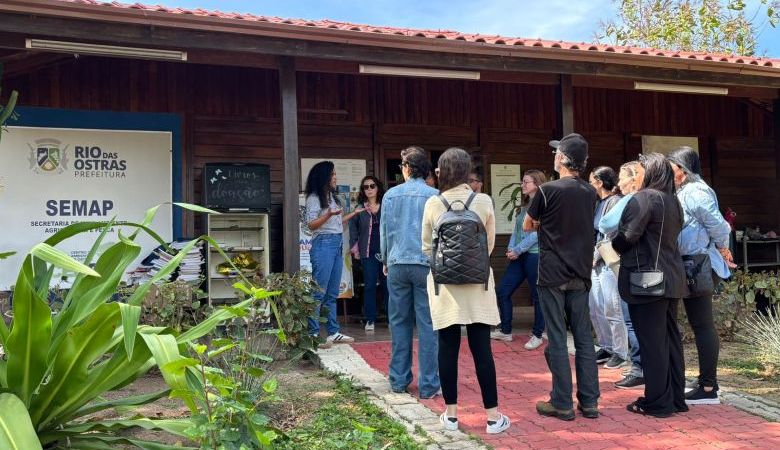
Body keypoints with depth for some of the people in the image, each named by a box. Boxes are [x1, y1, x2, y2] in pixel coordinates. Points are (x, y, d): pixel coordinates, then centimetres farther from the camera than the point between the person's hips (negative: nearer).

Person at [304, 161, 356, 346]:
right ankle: (313, 333, -4)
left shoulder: (331, 196, 19)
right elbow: (311, 224, -11)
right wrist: (329, 214, -24)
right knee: (319, 291, -8)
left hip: (336, 244, 9)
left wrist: (354, 213, 28)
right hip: (323, 244, -9)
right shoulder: (314, 198, -5)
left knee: (332, 292, 11)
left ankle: (333, 332, 16)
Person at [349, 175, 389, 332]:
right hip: (368, 253, 0)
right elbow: (353, 228, 10)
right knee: (369, 285, -1)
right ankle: (370, 320, 6)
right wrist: (354, 245, 0)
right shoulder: (359, 209, 5)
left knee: (387, 284, 5)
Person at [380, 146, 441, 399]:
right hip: (426, 264, -2)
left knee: (399, 323, 10)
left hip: (398, 264, 2)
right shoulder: (434, 196, -1)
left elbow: (384, 232, 9)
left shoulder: (391, 195, 5)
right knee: (427, 325, 1)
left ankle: (399, 380, 16)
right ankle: (428, 385, 2)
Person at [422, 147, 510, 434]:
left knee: (448, 348, 7)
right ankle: (493, 416, 9)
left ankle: (451, 414, 14)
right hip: (477, 282, 0)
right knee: (481, 349, 4)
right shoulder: (484, 202, -5)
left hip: (444, 282, 0)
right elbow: (490, 244, 4)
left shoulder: (433, 204, -5)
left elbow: (427, 247, 5)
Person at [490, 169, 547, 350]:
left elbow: (537, 232, -15)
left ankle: (537, 335, 17)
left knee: (537, 296, 2)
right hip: (519, 255, 8)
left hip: (535, 254, -8)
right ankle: (505, 331, 18)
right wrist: (511, 248, 0)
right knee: (502, 291, 6)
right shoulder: (524, 205, 17)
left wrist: (518, 250, -13)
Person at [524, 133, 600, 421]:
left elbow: (527, 226, 1)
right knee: (584, 337, 10)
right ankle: (589, 401, 15)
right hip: (581, 274, 5)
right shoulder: (590, 193, 5)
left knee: (557, 339, 1)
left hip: (552, 275, -5)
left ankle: (562, 403, 7)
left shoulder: (548, 190, -11)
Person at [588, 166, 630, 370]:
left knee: (611, 310, -4)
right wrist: (591, 257, 6)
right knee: (594, 308, 10)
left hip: (609, 262, -8)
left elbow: (611, 235, -14)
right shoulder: (598, 203, 15)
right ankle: (606, 348, 22)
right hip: (596, 263, 9)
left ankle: (620, 353, 7)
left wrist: (596, 257, -9)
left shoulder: (615, 202, -10)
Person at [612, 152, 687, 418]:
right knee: (670, 338, 14)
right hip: (671, 278, 9)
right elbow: (672, 236, 16)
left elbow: (628, 235, -19)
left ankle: (657, 402, 5)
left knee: (652, 342, -2)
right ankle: (676, 398, 22)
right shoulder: (672, 200, 14)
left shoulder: (645, 198, -14)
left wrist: (614, 245, 2)